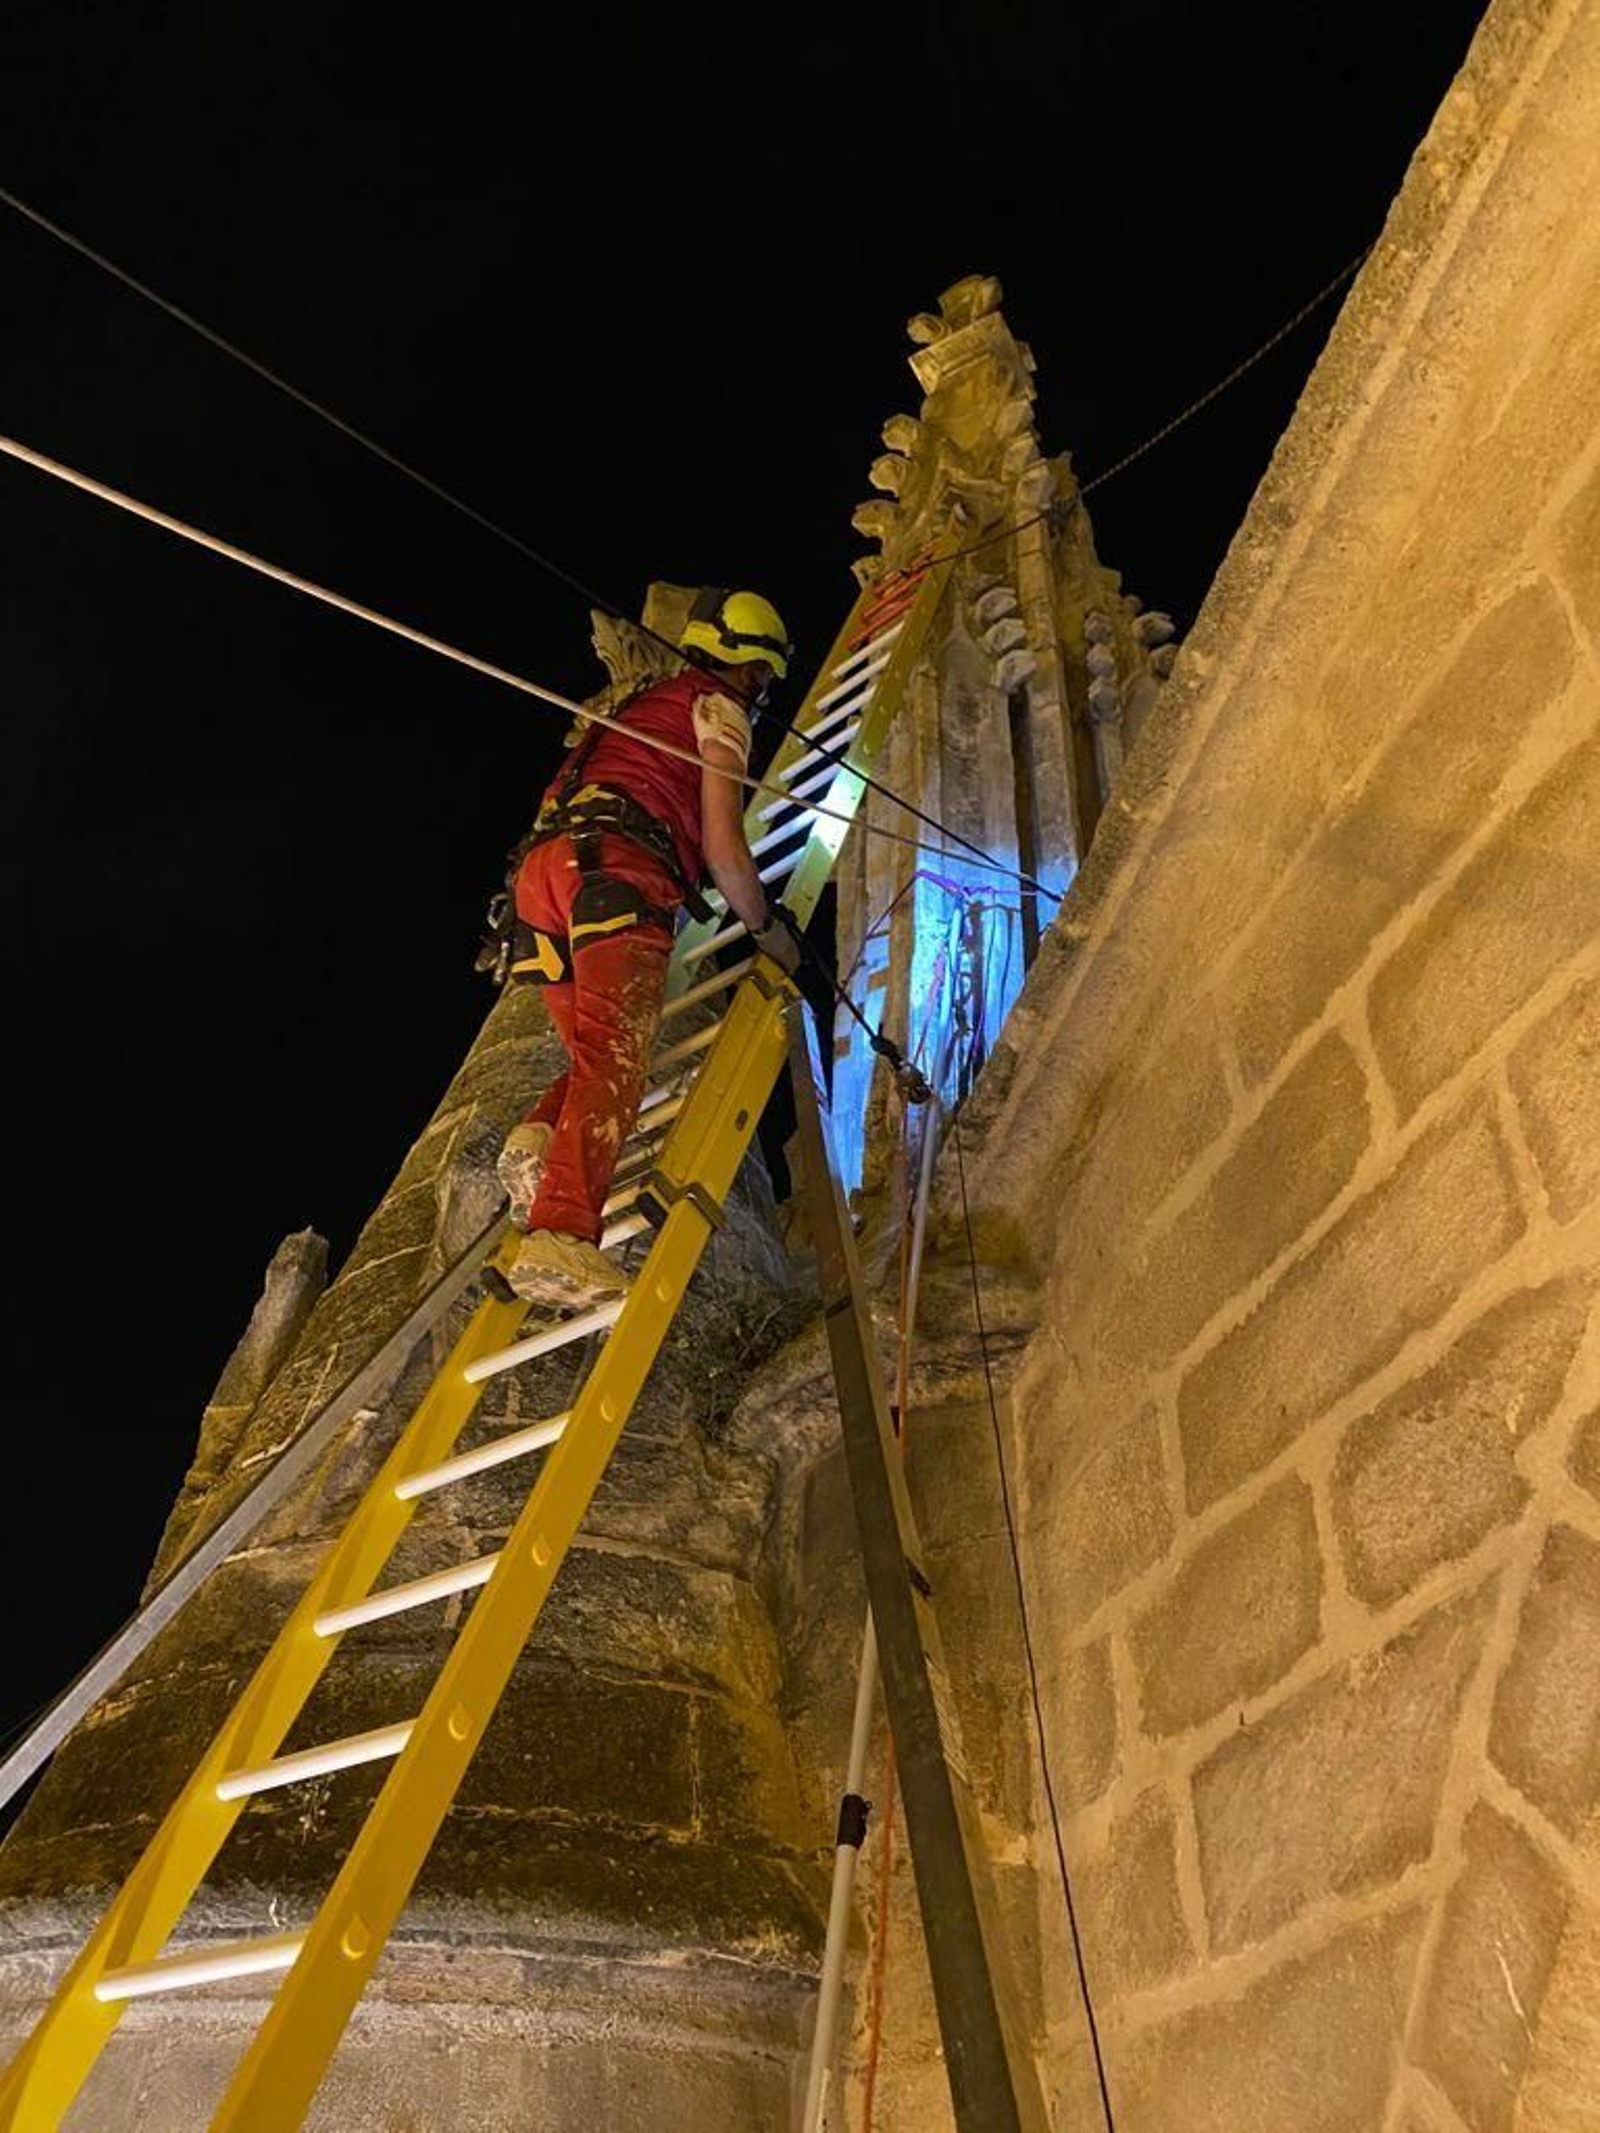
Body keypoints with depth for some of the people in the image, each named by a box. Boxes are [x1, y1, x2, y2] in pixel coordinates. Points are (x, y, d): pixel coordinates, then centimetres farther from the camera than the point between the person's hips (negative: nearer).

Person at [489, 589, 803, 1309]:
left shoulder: (644, 703, 37)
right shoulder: (718, 709, 12)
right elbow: (722, 846, 2)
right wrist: (767, 927, 16)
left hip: (542, 865, 8)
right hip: (615, 871, -8)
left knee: (598, 1052, 15)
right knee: (615, 1056, -22)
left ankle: (540, 1138, -15)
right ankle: (560, 1236, -39)